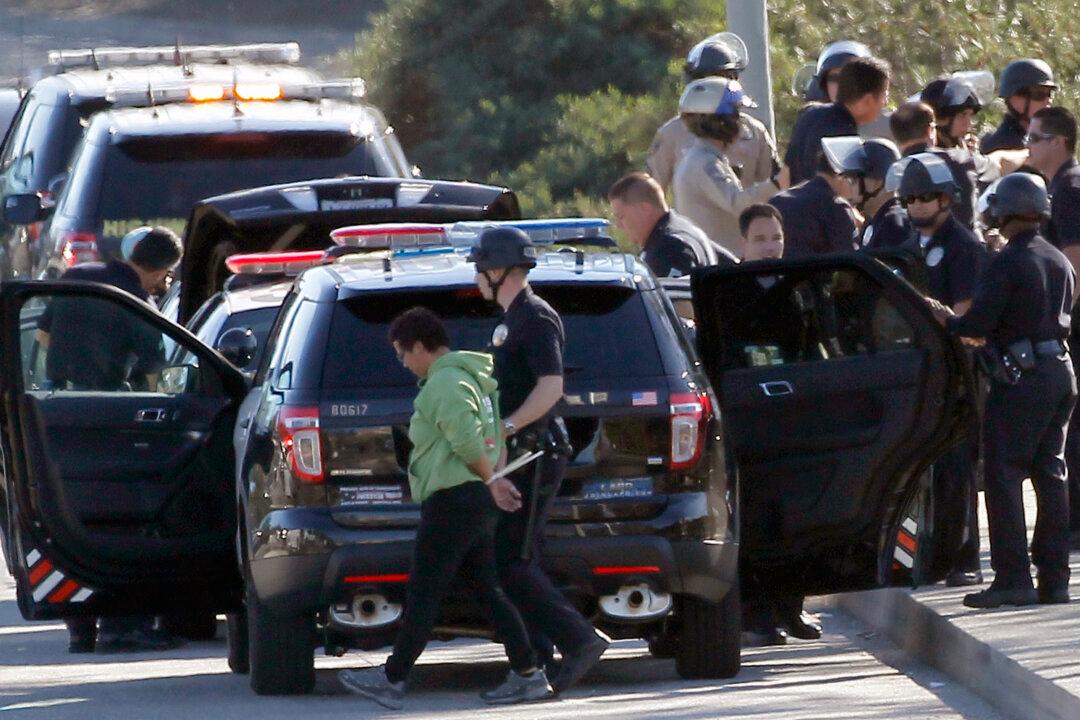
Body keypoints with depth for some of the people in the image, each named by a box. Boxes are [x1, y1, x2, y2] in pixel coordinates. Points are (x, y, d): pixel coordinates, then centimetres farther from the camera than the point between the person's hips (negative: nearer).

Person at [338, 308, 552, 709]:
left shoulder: (446, 383, -14)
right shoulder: (473, 378, 19)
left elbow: (468, 443, -23)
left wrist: (490, 480, -9)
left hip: (452, 499, -10)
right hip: (479, 503, 10)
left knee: (423, 593, -6)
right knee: (488, 591, 10)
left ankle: (392, 680, -3)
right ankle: (528, 677, 7)